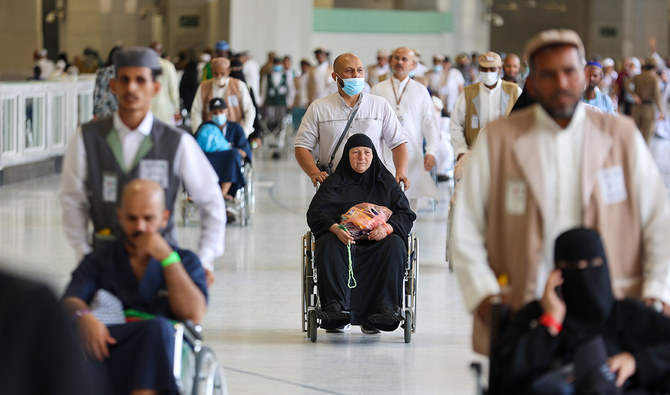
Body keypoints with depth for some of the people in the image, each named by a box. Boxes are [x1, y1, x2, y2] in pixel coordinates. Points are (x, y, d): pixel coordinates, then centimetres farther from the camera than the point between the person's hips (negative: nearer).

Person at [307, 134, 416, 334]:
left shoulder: (386, 181, 16)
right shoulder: (334, 182, 13)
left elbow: (406, 215, 5)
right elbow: (315, 213, -2)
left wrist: (387, 228, -18)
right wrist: (335, 228, -25)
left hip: (377, 242, 0)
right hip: (344, 240, 0)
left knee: (394, 245, -32)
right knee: (327, 244, -33)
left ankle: (385, 307, -38)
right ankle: (335, 305, -43)